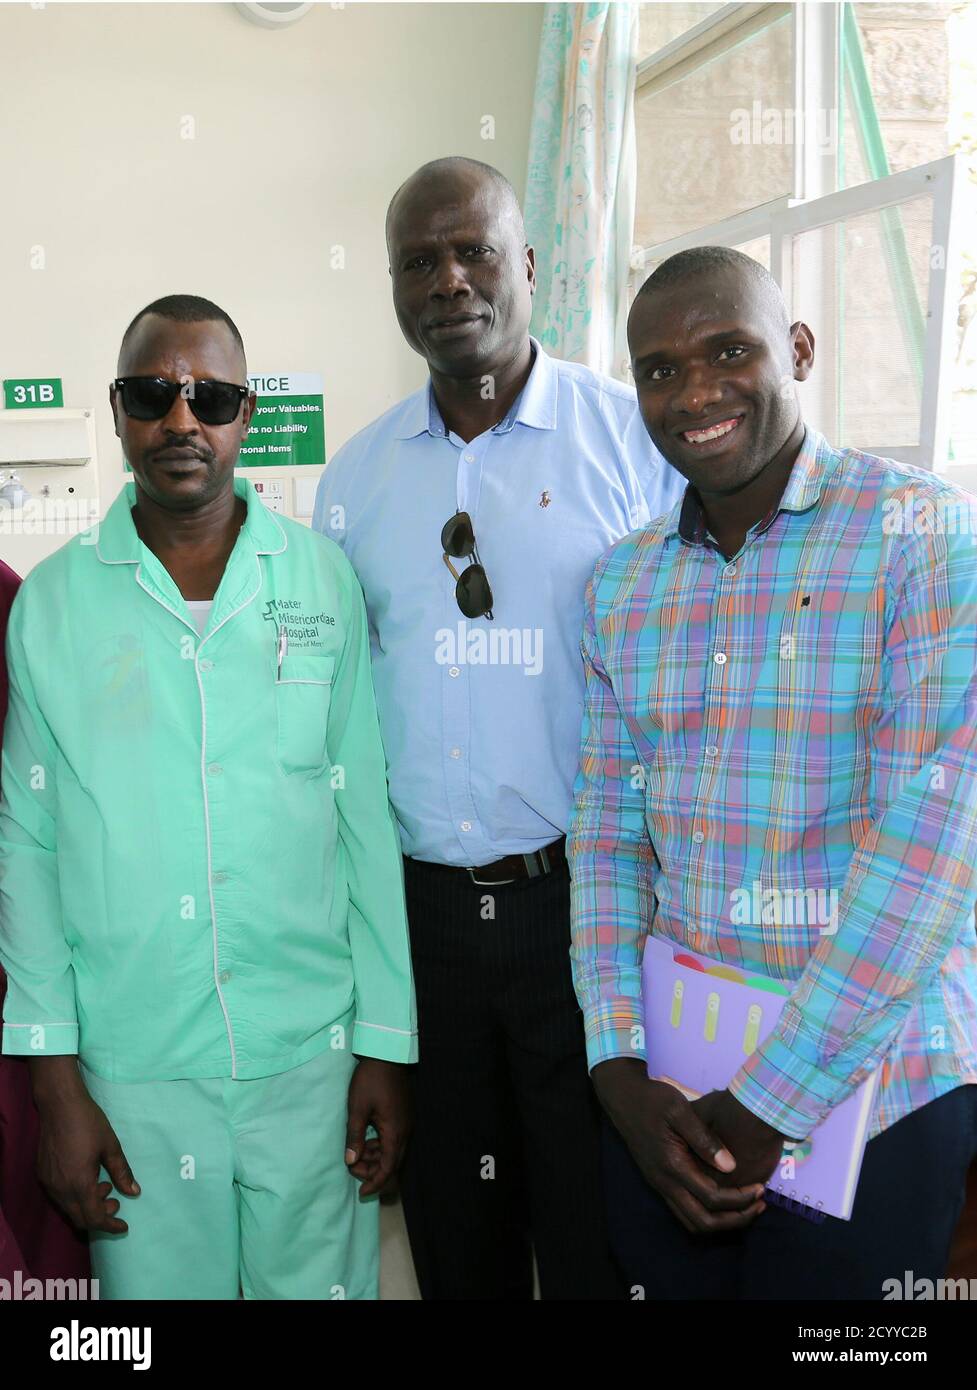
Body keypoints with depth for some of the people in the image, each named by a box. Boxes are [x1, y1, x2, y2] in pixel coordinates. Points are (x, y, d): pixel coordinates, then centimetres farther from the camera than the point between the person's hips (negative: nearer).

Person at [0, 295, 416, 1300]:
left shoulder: (324, 583, -1)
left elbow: (366, 821, 1)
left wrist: (386, 1046, 1)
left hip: (312, 1054, 0)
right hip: (131, 1066, 0)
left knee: (320, 1280, 14)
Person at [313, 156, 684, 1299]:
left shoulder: (637, 437, -5)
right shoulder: (354, 476, 7)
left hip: (586, 901, -3)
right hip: (419, 905, 4)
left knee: (598, 1241, 11)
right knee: (453, 1235, 19)